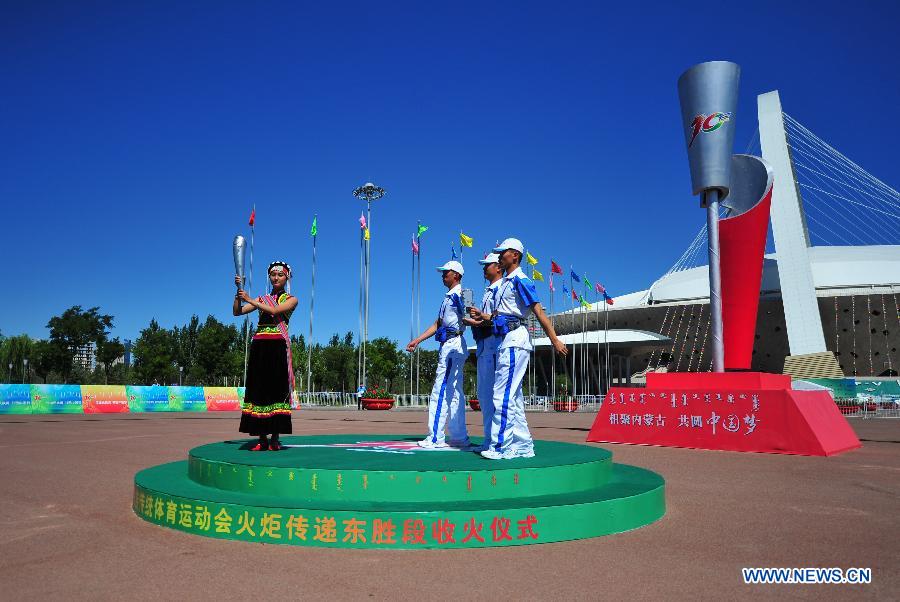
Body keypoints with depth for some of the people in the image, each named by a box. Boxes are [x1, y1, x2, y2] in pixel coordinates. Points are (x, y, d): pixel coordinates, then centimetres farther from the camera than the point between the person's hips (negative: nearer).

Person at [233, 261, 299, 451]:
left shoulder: (291, 299, 9)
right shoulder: (262, 299, 19)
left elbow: (274, 311, -10)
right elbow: (237, 311, 11)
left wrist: (250, 300, -7)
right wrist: (239, 291, 0)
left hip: (278, 346, -4)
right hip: (259, 347, 4)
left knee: (277, 389, -6)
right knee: (259, 389, 0)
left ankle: (275, 439, -3)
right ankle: (262, 438, 5)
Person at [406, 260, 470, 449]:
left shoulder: (460, 294, -7)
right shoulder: (448, 297, 23)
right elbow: (437, 324, 24)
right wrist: (417, 340, 20)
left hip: (453, 345, -10)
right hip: (449, 347, 10)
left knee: (440, 392, -10)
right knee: (454, 394, 10)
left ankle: (435, 438, -8)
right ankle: (459, 437, 14)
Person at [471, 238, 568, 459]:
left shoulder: (520, 280, -8)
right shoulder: (503, 283, 20)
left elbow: (538, 311, -14)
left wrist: (555, 340, -17)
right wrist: (483, 316, 13)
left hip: (515, 341, -10)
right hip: (505, 341, 10)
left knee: (503, 394, -12)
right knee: (514, 397, 11)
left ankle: (501, 446, -9)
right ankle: (524, 446, 17)